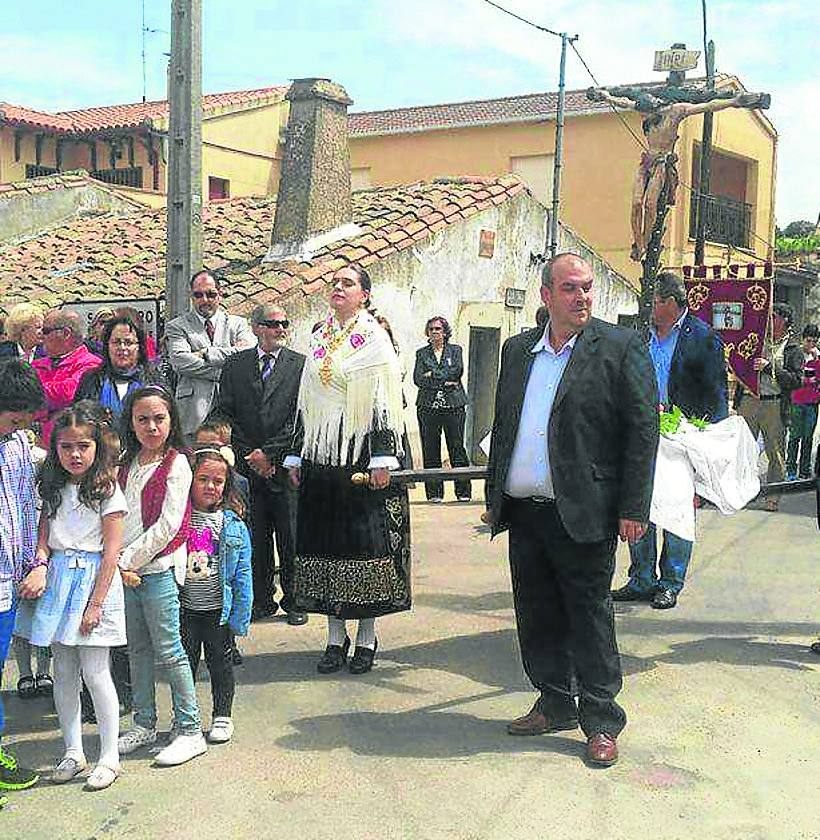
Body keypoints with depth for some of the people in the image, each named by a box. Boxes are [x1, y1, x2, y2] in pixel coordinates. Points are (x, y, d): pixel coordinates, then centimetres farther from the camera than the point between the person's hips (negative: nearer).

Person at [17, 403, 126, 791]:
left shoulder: (106, 490, -6)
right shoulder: (54, 489, 11)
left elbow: (111, 552, -9)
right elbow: (44, 535, 10)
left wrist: (95, 603, -13)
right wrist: (40, 566, -12)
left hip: (93, 580, -5)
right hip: (56, 581, 6)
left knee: (95, 673, -3)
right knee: (63, 673, 9)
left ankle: (109, 757, 8)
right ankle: (73, 752, 22)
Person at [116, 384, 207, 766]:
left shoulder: (176, 464, -8)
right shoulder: (127, 463, 11)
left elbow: (167, 525, -14)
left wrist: (130, 559, -13)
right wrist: (119, 564, -3)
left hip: (159, 568, -6)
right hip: (125, 569, 6)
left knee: (168, 650, -3)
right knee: (137, 649, 14)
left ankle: (189, 730, 5)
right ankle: (144, 724, 26)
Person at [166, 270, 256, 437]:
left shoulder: (237, 323, 17)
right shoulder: (177, 327, 11)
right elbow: (180, 361, -6)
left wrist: (206, 353, -6)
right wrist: (225, 373, -8)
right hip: (194, 403, -1)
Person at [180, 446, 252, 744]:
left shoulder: (233, 524, -5)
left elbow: (242, 572, -3)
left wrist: (241, 613, -6)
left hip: (219, 609, 0)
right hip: (184, 609, 0)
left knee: (221, 664, 12)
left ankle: (222, 716, 29)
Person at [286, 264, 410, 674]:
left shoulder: (375, 339, -2)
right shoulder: (318, 339, 14)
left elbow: (385, 402, -9)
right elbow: (305, 404, 16)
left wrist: (382, 457, -16)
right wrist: (296, 456, 13)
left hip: (362, 455, -5)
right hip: (322, 456, 5)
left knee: (367, 540, -2)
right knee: (326, 541, 6)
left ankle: (366, 639, 9)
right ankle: (336, 637, 15)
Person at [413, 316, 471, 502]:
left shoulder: (455, 350, 12)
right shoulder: (421, 353, 13)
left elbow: (457, 371, -6)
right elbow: (418, 379, -1)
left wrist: (433, 375, -6)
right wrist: (444, 382, -8)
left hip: (453, 406, -1)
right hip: (428, 407, 1)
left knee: (457, 448, -3)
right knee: (430, 451, 1)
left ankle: (463, 492, 2)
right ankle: (434, 492, 6)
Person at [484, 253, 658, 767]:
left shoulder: (621, 348, -4)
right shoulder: (518, 350, 11)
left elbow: (643, 430, -7)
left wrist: (633, 509, -11)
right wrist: (495, 496, 15)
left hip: (582, 516, -5)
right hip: (523, 513, 5)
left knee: (589, 619, 3)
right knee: (538, 618, 14)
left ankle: (601, 722, 16)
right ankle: (555, 706, 30)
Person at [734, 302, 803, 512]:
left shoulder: (793, 348, 4)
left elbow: (796, 380, -9)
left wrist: (770, 367, -17)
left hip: (775, 405, -3)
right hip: (748, 400, 3)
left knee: (775, 454, 2)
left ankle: (773, 498, 10)